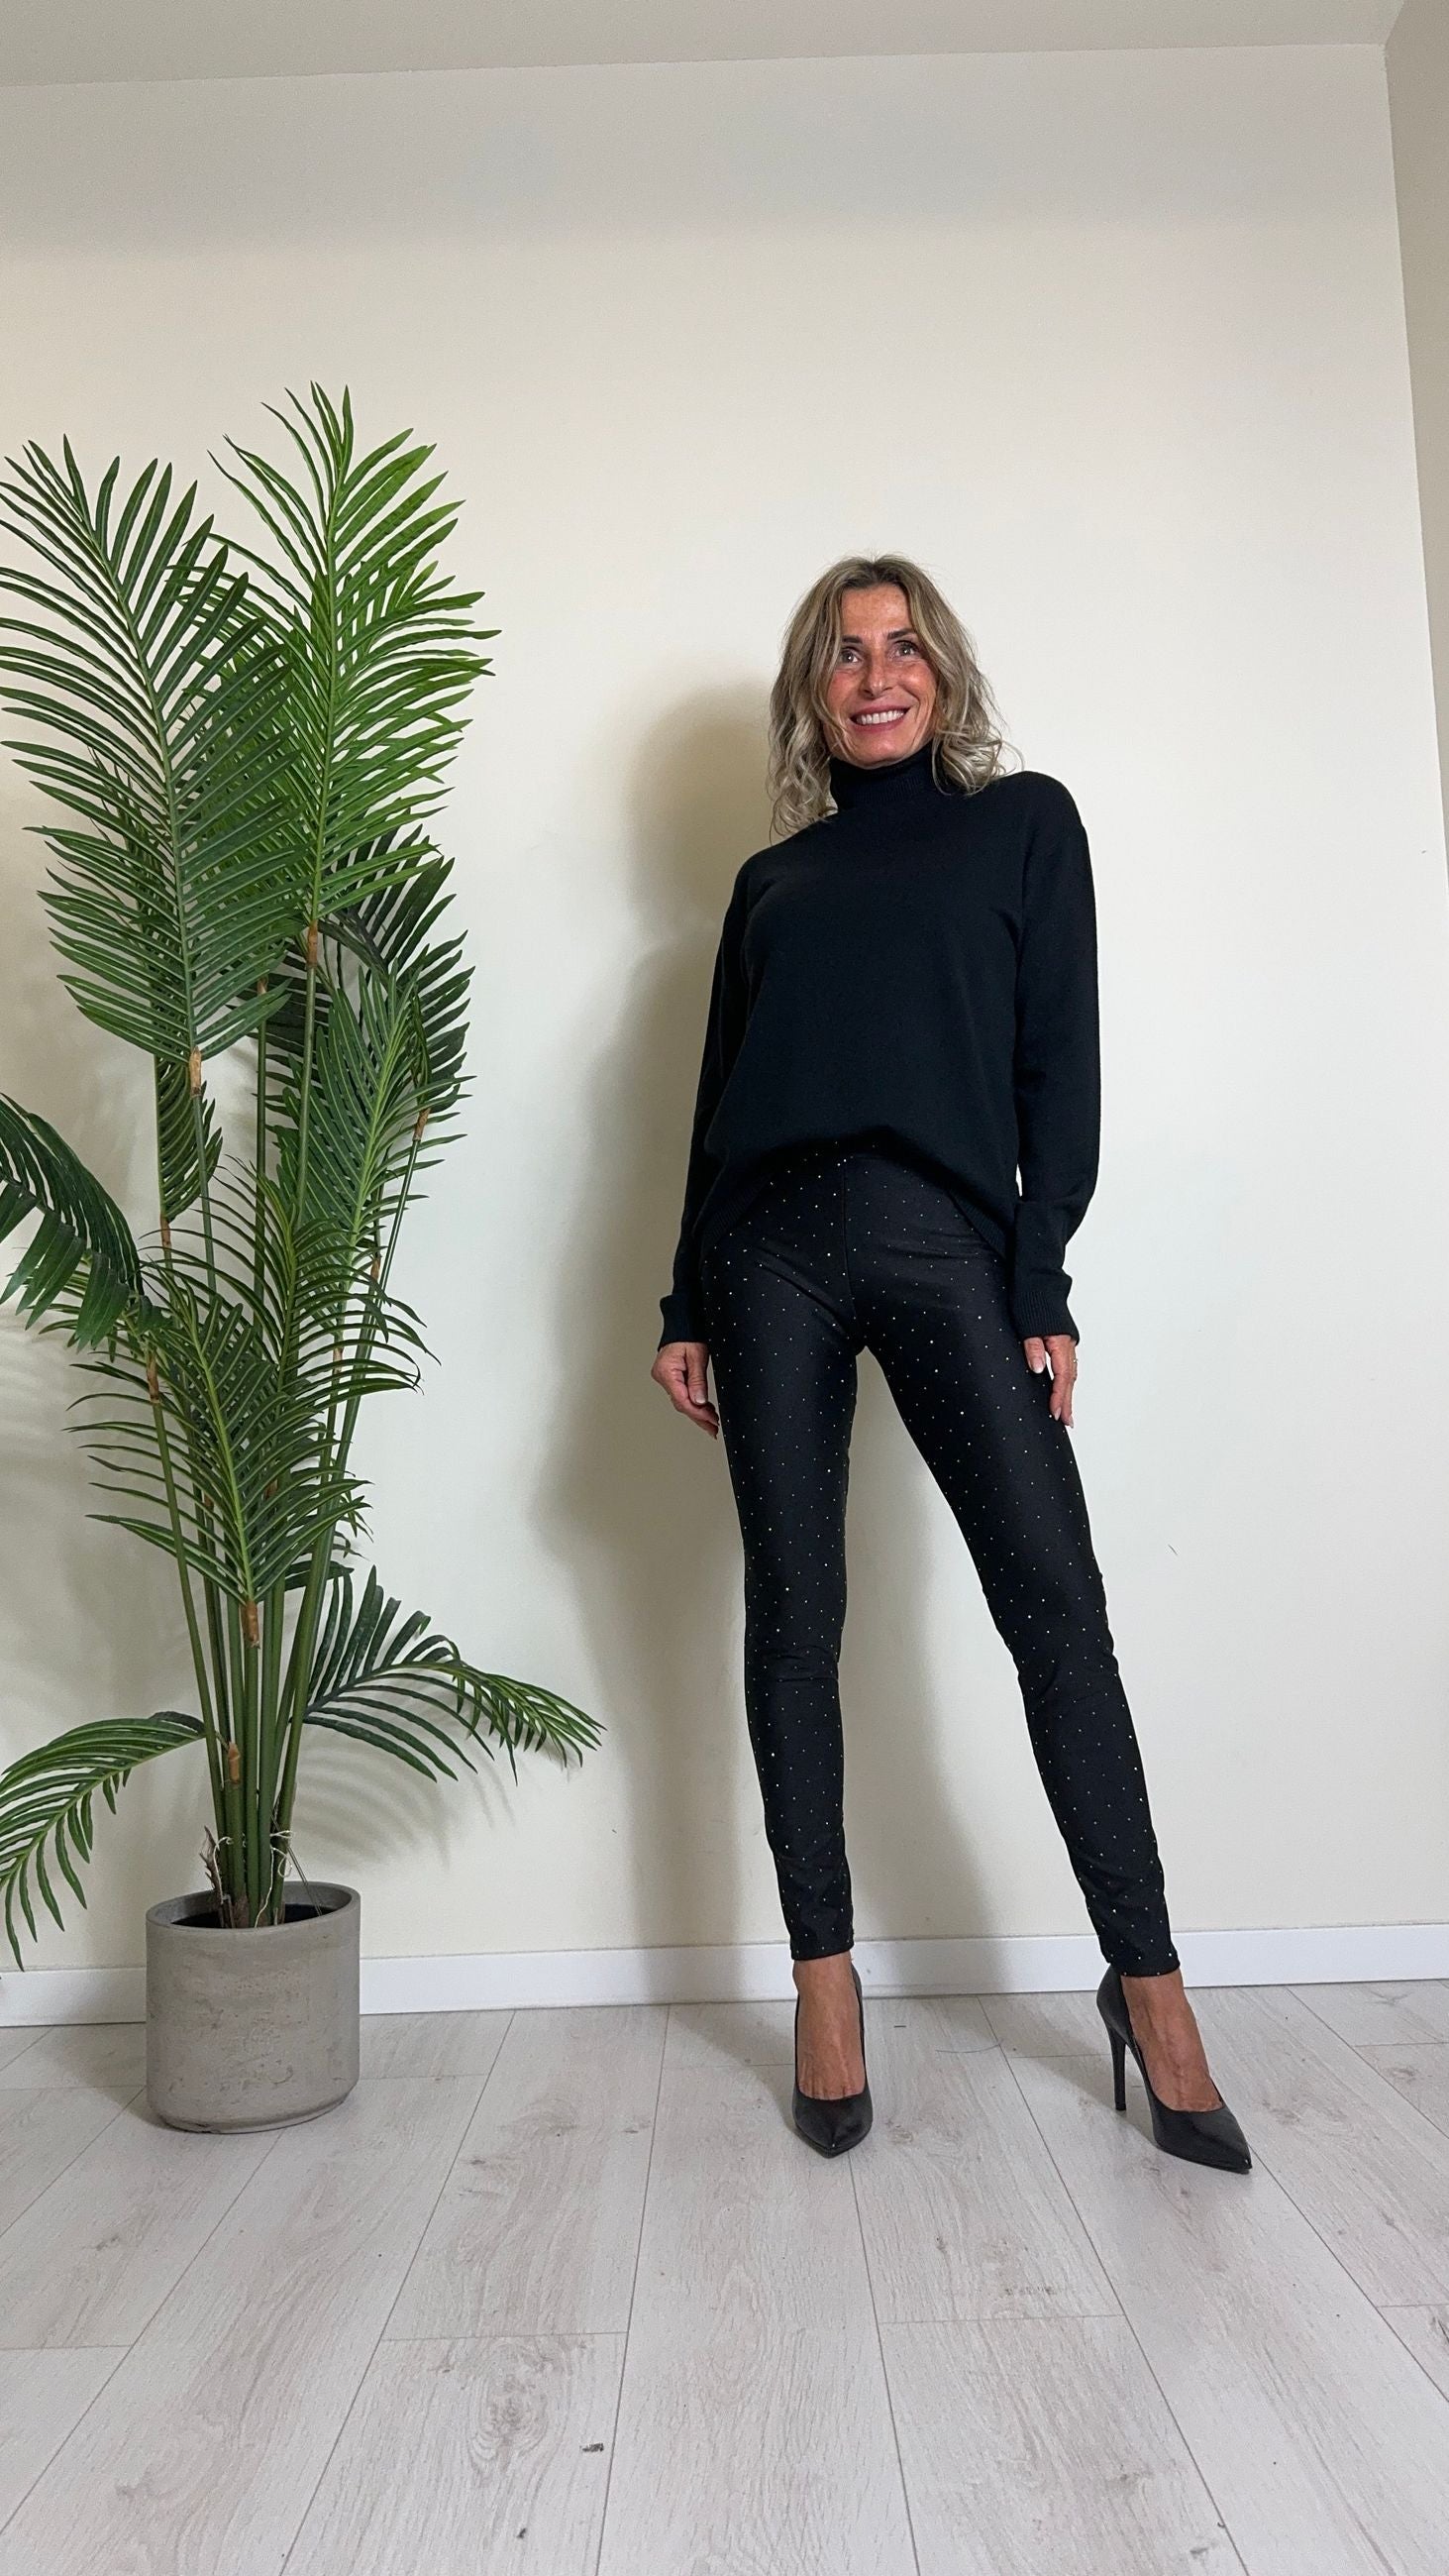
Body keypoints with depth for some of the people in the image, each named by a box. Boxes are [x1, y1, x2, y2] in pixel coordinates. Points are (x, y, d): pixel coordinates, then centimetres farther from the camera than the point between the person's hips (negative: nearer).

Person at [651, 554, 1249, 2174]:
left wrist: (1043, 1282, -6)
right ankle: (824, 1984, 14)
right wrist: (686, 1307, 11)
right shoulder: (770, 879, 20)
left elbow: (1060, 1064, 4)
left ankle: (1148, 1987, 4)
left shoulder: (1024, 821, 14)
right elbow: (717, 1100, 17)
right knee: (794, 1612, 2)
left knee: (1054, 1598, -8)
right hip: (773, 1245, 3)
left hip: (949, 1241, -2)